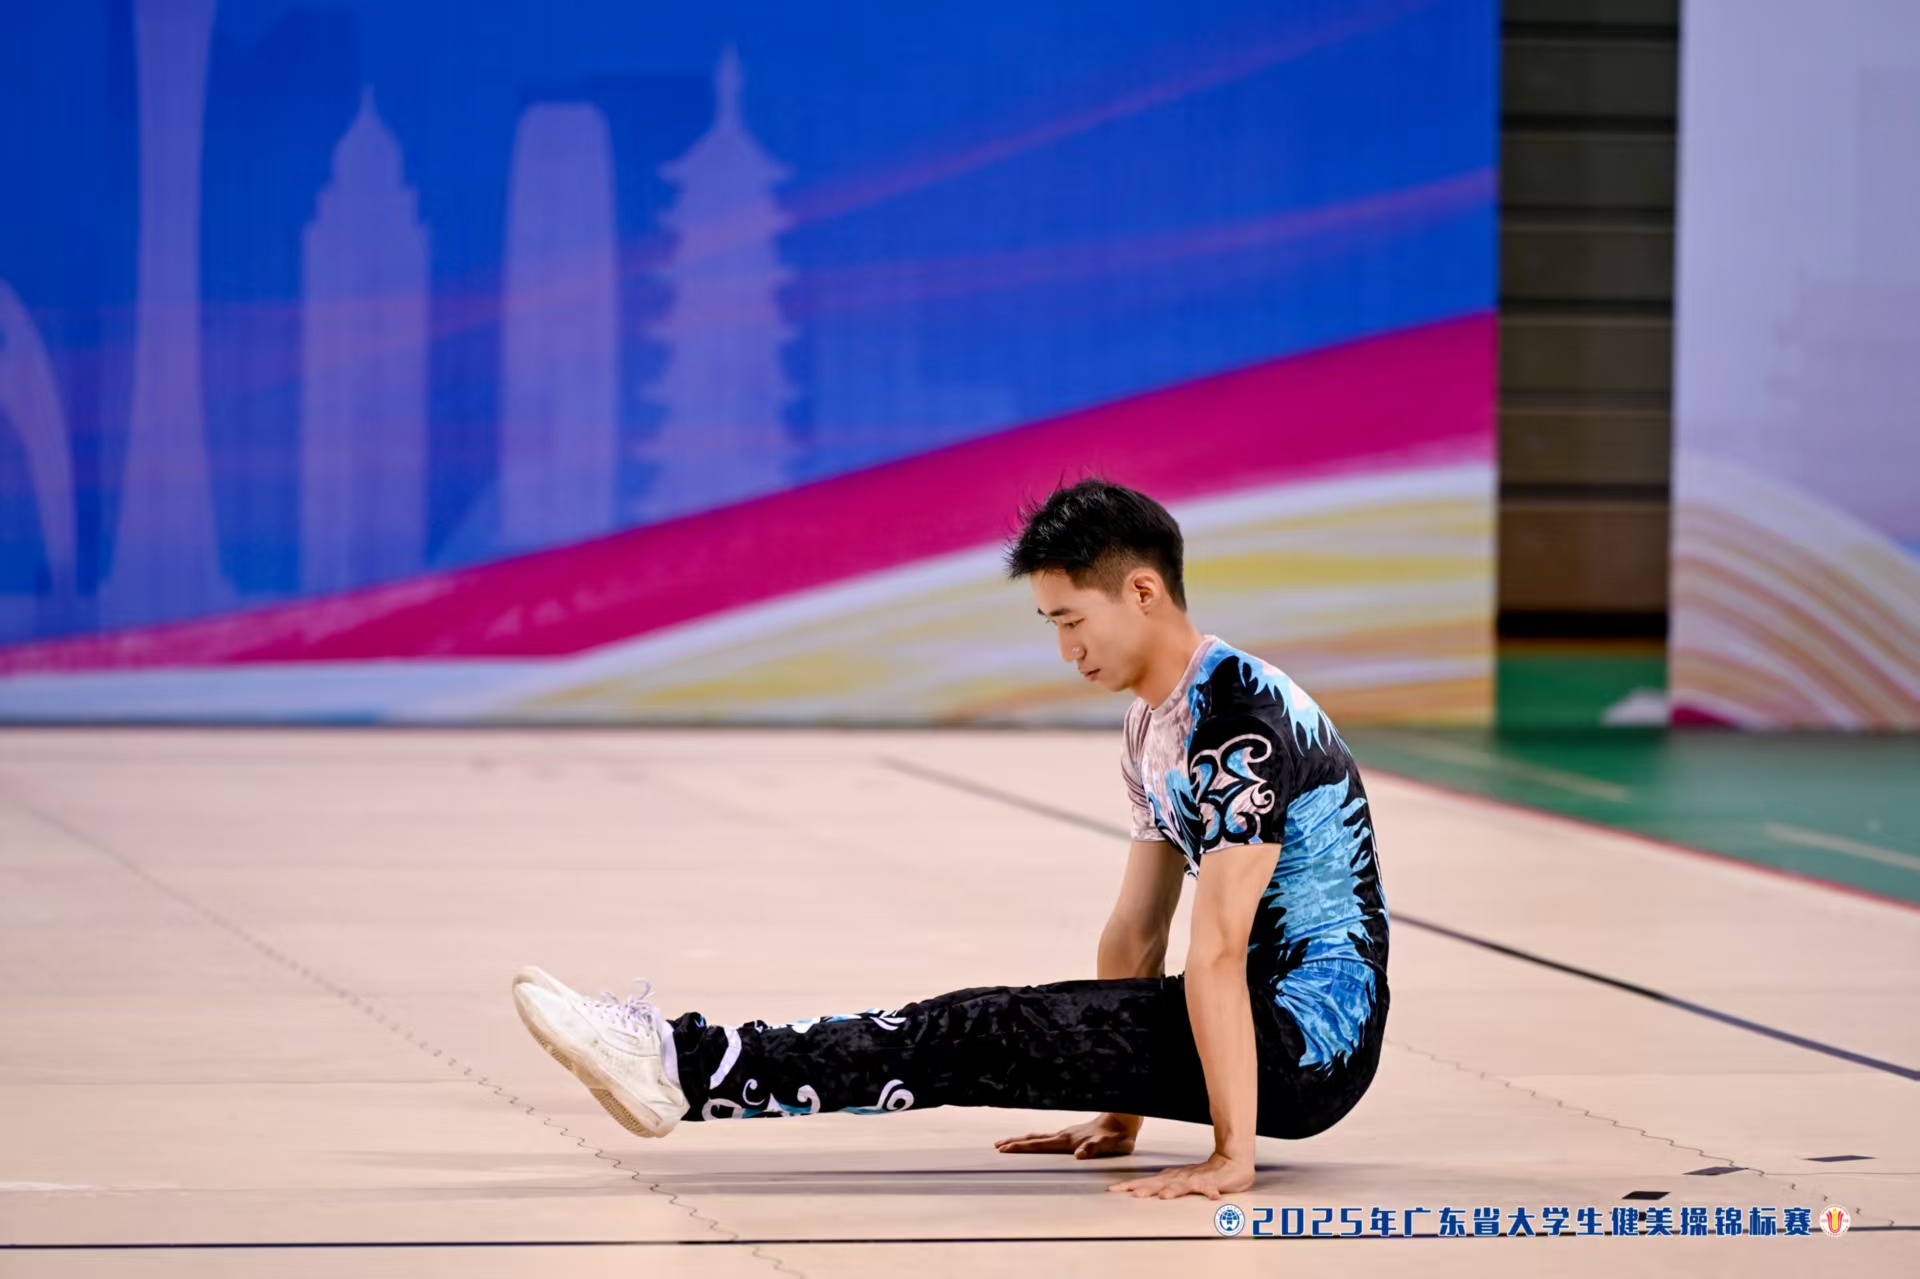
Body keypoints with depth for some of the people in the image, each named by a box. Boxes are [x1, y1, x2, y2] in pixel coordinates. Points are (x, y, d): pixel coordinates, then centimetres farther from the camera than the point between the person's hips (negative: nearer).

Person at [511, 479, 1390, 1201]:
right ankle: (684, 1066, -5)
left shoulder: (1241, 719, -19)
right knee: (971, 1025, -2)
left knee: (982, 1037, -17)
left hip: (1312, 1037, -9)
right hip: (1269, 1023, 9)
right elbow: (1134, 936, 17)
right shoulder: (1152, 727, 13)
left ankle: (688, 1067, -18)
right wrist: (1117, 1111, 19)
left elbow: (1216, 952, -23)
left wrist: (1233, 1154, -26)